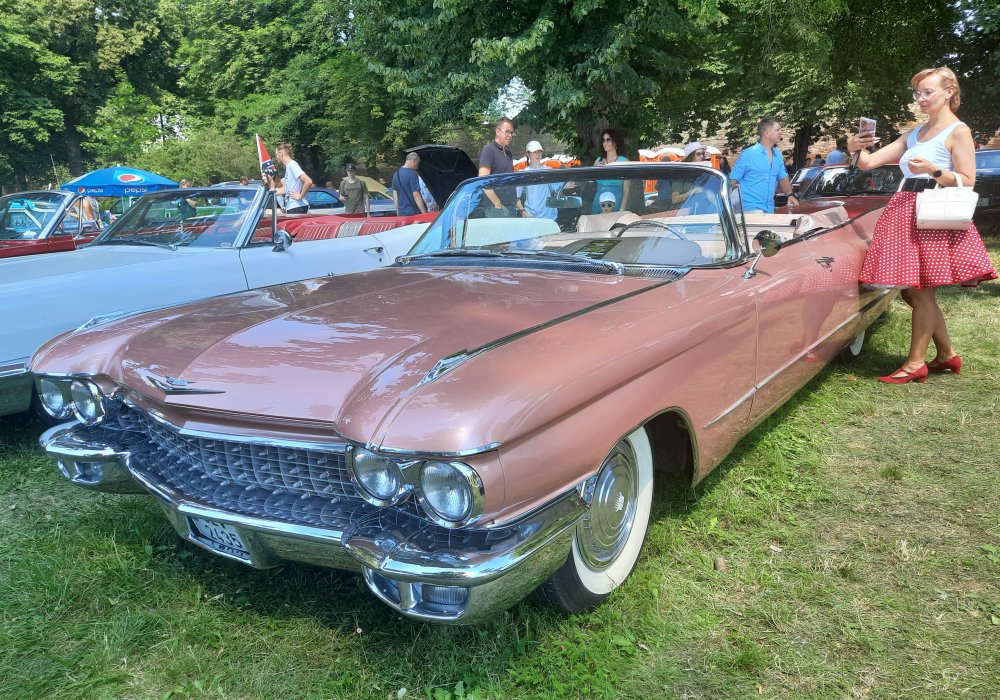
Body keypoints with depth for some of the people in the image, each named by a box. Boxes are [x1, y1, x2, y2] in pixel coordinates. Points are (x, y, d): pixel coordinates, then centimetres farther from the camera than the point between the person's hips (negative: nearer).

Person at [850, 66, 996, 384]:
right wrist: (856, 149, -10)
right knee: (913, 292, 9)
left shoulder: (958, 131, -1)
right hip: (905, 213, 7)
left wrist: (933, 170, -22)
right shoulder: (913, 134, 18)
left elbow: (967, 182, -7)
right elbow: (869, 163, 11)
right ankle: (947, 355, 23)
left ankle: (915, 363, 3)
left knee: (921, 291, -5)